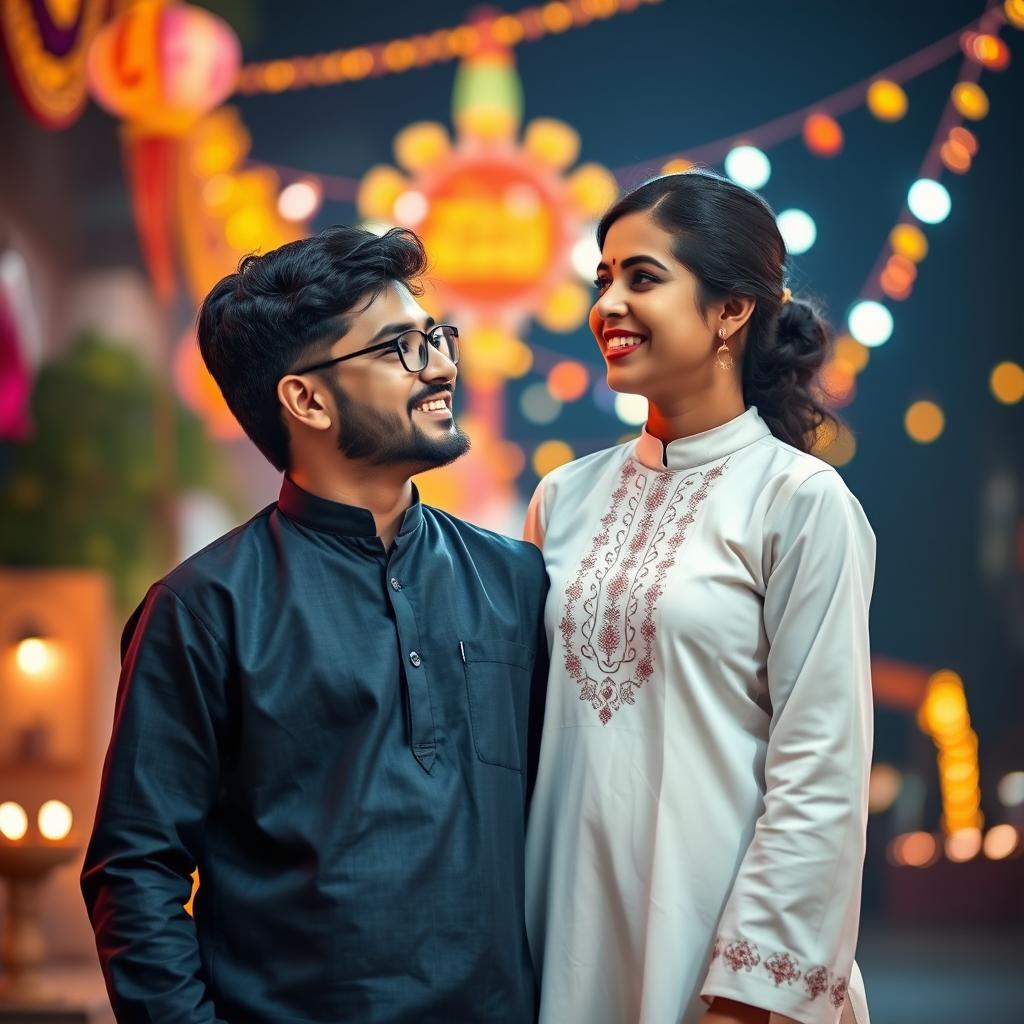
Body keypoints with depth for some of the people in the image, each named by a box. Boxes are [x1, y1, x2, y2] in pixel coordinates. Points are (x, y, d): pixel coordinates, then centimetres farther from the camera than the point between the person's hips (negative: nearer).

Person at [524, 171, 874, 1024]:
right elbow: (535, 726, 12)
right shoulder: (568, 497, 6)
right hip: (572, 930, 5)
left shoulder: (799, 501, -9)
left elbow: (819, 776, -12)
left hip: (709, 938, -5)